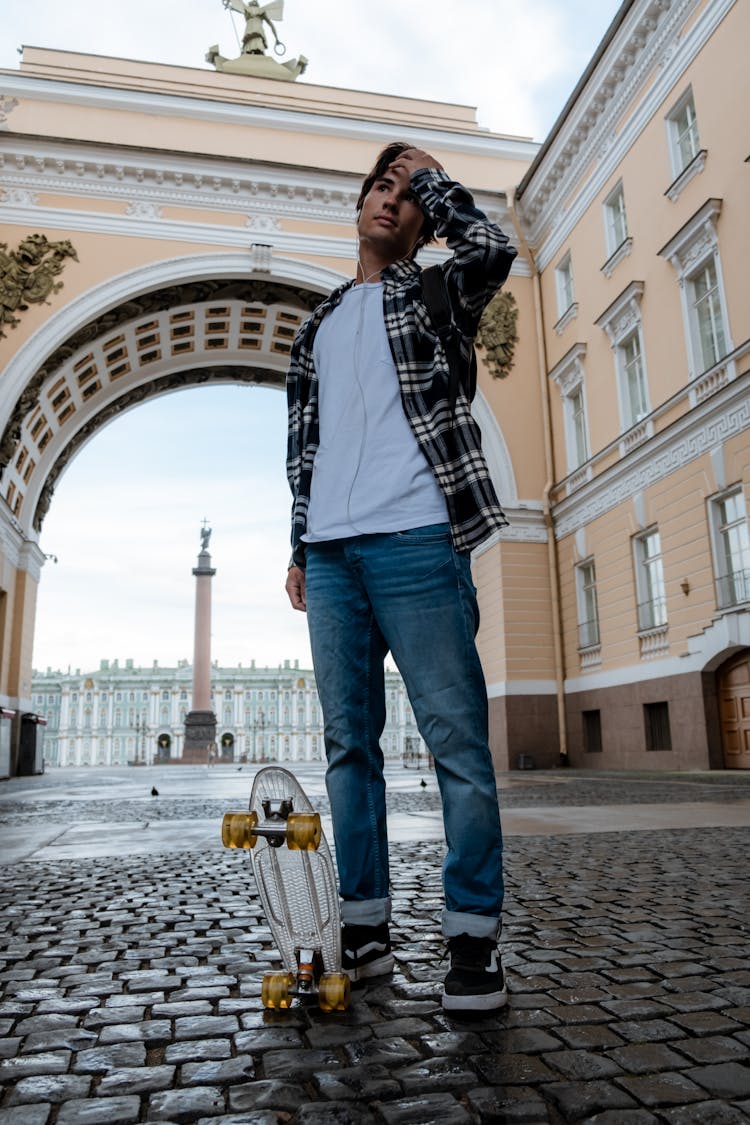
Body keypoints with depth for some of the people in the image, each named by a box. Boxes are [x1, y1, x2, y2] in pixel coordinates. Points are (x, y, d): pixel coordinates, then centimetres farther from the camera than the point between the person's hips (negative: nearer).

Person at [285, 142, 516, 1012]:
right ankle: (364, 926, 15)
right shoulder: (317, 327, 27)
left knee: (455, 736, -4)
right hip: (330, 550, 5)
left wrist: (431, 175, 8)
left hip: (415, 539, -5)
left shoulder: (431, 294, 14)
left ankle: (473, 935, 6)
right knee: (348, 741, 5)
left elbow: (490, 250, -10)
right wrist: (299, 547, 15)